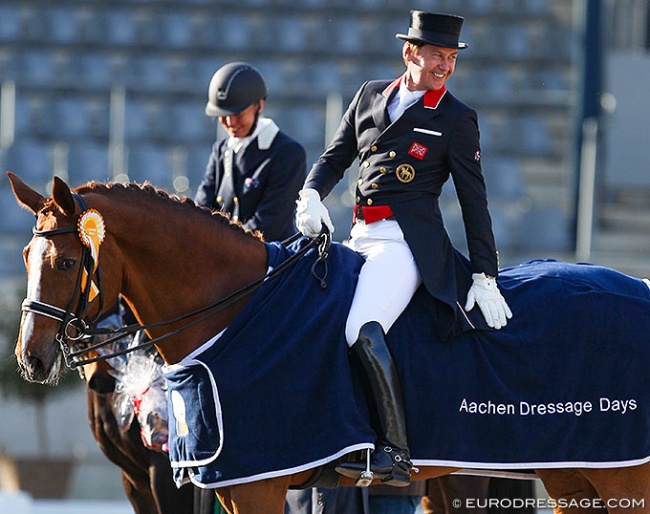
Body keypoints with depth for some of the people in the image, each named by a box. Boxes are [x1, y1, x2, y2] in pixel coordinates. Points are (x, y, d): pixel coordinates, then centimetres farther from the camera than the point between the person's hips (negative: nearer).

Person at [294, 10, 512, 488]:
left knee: (365, 332, -28)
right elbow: (335, 156, 18)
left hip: (410, 241, -7)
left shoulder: (456, 119, 1)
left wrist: (484, 276, -3)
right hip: (361, 237, 7)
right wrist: (312, 194, -4)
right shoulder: (371, 95, 14)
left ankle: (395, 454, -27)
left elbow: (474, 202, 2)